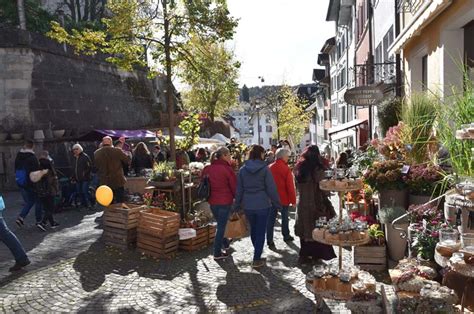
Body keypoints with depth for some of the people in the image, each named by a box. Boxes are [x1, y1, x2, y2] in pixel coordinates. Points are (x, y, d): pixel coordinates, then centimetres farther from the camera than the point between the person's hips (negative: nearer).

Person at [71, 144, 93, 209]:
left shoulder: (85, 156, -5)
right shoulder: (74, 158, 17)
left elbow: (90, 167, -9)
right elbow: (73, 169, 24)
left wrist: (85, 173, -15)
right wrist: (73, 178, 17)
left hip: (85, 179, -7)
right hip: (78, 179, 8)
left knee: (85, 191, -13)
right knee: (79, 192, 8)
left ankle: (89, 204, -5)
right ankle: (84, 204, 18)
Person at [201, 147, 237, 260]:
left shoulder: (208, 168, 1)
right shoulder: (227, 169, -15)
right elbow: (234, 186, -11)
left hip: (212, 201, 6)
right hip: (224, 201, -6)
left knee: (220, 223, 25)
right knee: (221, 226, 4)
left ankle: (225, 243, 44)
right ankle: (217, 253, 12)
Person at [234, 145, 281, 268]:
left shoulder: (243, 169, 0)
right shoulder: (265, 169, -10)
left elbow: (239, 189, 4)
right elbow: (271, 189, -9)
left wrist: (237, 206, 12)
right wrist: (277, 204, 1)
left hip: (248, 205, 4)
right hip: (263, 205, -4)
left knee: (253, 229, 21)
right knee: (260, 231, 6)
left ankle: (257, 252, 37)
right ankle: (257, 259, 8)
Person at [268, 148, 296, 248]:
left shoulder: (270, 167, -1)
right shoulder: (286, 169, -16)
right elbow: (290, 186, -16)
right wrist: (293, 200, -7)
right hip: (284, 198, -3)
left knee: (271, 219, 4)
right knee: (284, 218, 16)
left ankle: (270, 240, 1)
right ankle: (286, 236, 31)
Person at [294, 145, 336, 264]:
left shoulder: (299, 168, 3)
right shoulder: (317, 169, -15)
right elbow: (322, 187, -13)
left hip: (302, 204, 5)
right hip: (316, 204, -5)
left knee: (305, 230, 14)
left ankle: (304, 255, 21)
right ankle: (316, 254, 15)